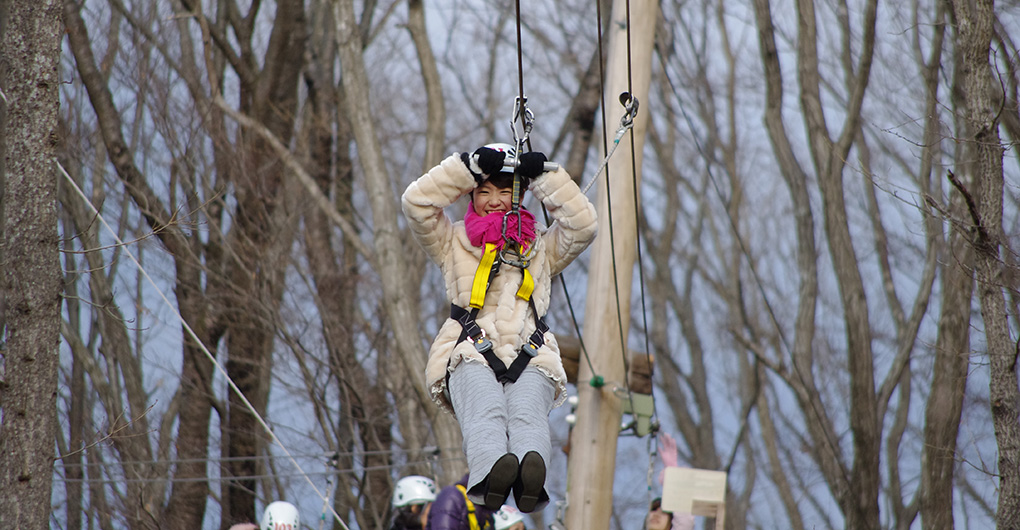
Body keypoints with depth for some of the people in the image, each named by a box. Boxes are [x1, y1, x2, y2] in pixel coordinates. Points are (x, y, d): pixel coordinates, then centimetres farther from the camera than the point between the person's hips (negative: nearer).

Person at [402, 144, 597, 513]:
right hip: (470, 357, -1)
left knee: (527, 416, -35)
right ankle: (490, 473, -67)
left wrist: (543, 176, 10)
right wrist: (471, 166, 7)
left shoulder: (542, 249, 29)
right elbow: (416, 203, 11)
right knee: (486, 413, -36)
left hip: (530, 360, 1)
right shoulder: (453, 245, 26)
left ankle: (529, 480, -66)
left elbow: (583, 224, 13)